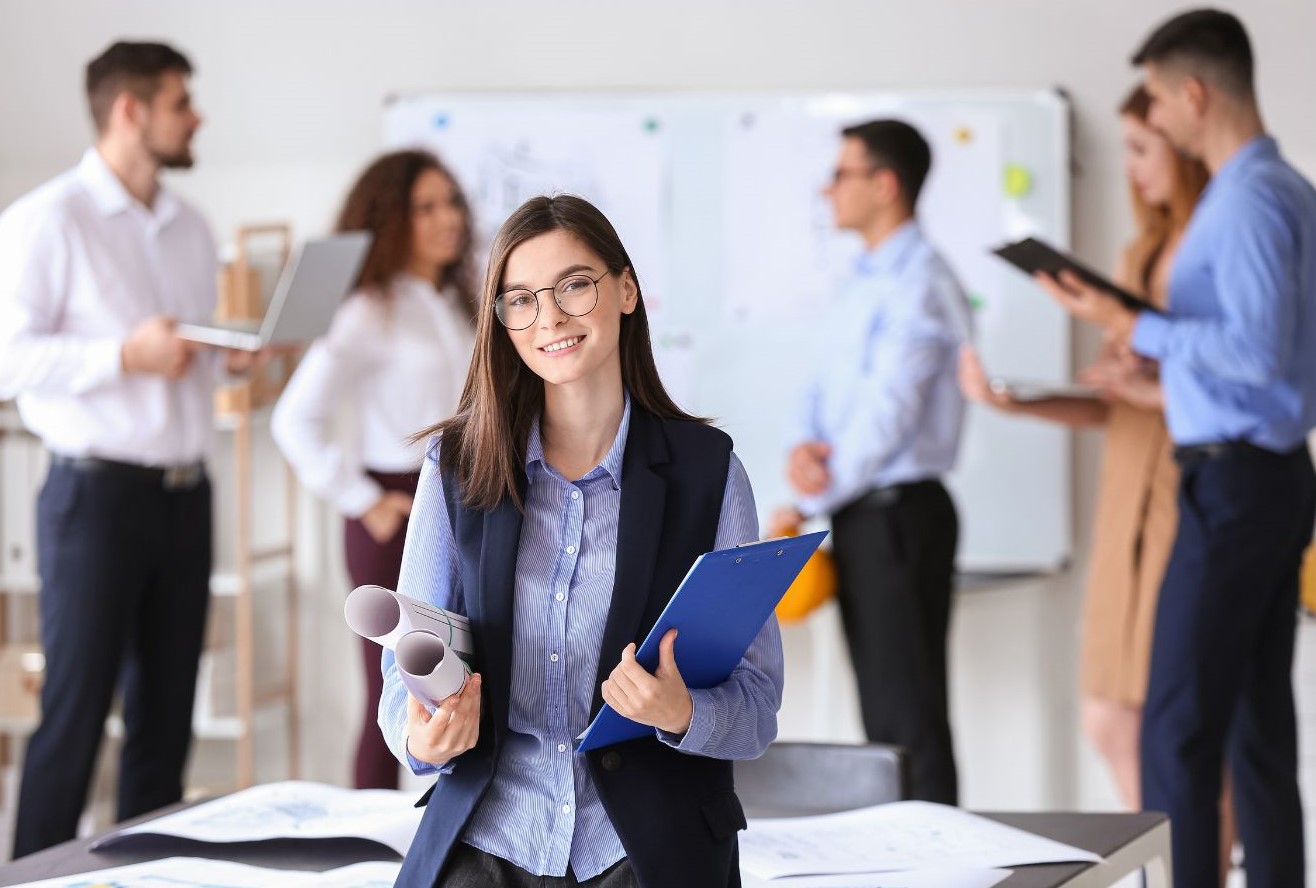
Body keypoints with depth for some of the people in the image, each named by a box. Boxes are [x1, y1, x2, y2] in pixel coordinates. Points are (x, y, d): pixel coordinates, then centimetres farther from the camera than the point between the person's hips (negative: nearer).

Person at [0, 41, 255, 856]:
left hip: (186, 495, 7)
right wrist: (125, 355, -21)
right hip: (99, 491, -7)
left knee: (166, 713, 8)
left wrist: (234, 359, 3)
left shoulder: (191, 231, 15)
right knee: (76, 713, -5)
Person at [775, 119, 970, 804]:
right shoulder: (866, 285, 17)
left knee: (910, 713, -8)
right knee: (882, 711, 12)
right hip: (861, 516, 9)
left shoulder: (918, 285, -14)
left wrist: (808, 504, -12)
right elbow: (825, 388, 16)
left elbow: (887, 415, -20)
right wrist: (802, 446, -6)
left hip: (899, 512, -9)